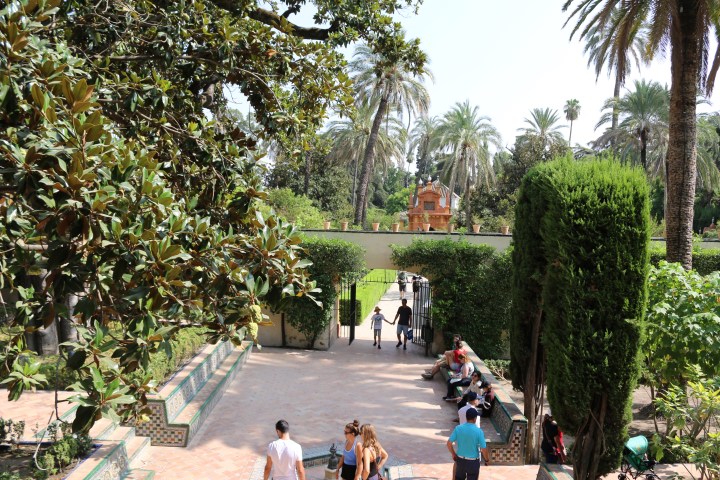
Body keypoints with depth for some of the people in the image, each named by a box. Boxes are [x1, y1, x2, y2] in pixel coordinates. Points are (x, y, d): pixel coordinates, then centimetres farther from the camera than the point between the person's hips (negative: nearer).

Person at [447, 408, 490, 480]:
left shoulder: (458, 428, -10)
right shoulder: (478, 431, -18)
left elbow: (449, 443, -7)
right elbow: (484, 449, -15)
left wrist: (453, 454, 9)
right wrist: (487, 460, 4)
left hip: (460, 460, 3)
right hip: (473, 462, -3)